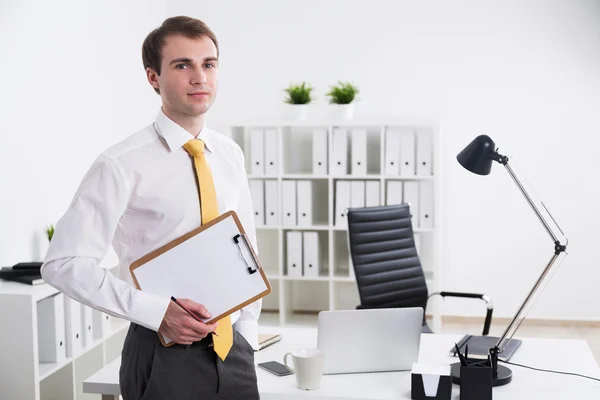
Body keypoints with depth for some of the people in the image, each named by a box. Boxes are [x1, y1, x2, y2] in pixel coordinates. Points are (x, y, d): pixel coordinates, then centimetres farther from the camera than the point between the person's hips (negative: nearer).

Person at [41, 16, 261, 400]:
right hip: (165, 354, -5)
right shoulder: (122, 165, -13)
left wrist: (247, 333, 6)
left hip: (233, 351, 5)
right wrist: (157, 312, -22)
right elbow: (64, 262, -17)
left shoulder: (230, 155, 4)